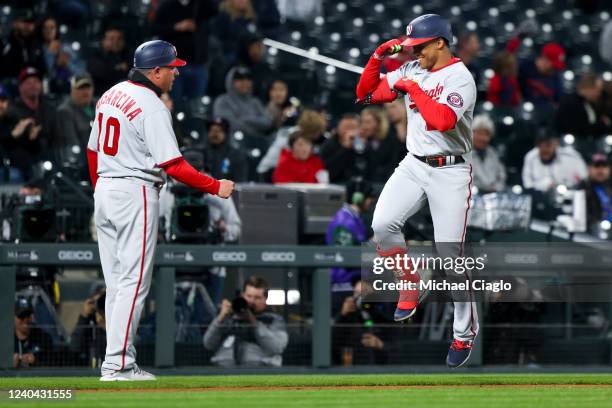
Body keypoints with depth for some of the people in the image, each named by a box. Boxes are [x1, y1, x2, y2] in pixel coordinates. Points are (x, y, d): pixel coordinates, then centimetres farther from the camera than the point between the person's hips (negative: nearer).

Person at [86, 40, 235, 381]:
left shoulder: (111, 96, 11)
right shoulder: (152, 107, -15)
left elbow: (93, 151, 18)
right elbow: (173, 165, -20)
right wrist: (216, 187, -14)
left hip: (104, 190, 9)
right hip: (136, 194, -9)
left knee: (117, 282, 12)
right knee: (134, 281, -6)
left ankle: (118, 361, 13)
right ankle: (117, 364, -10)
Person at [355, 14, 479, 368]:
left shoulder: (461, 78, -13)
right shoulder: (411, 71, 7)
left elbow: (443, 120, -30)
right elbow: (366, 94, 11)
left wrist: (413, 88, -19)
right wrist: (379, 56, -2)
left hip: (450, 172, -6)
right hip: (413, 166, 6)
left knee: (449, 253, -6)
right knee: (383, 224, -17)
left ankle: (465, 334, 7)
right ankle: (410, 286, 6)